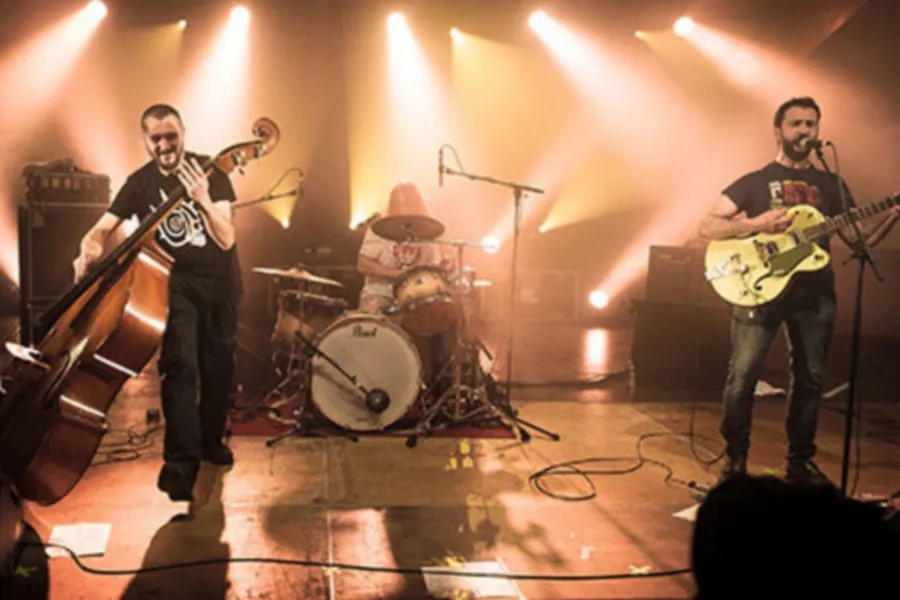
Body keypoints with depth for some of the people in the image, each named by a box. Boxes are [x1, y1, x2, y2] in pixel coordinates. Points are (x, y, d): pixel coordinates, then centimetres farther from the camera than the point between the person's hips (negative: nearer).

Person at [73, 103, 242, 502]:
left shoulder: (209, 171, -14)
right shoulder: (140, 182, -7)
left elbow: (226, 240, -22)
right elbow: (102, 229, -7)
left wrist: (203, 200, -39)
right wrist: (89, 250, -31)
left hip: (220, 281, 1)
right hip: (176, 281, 0)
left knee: (219, 366, 11)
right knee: (180, 364, -19)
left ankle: (211, 440, 33)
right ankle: (181, 460, -18)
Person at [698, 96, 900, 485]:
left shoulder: (832, 185, 15)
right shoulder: (754, 182, 6)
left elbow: (859, 241, 11)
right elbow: (707, 228, -2)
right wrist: (755, 224, -16)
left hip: (814, 293, 4)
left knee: (810, 377, 7)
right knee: (743, 373, -12)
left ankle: (800, 461, 21)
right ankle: (735, 457, 4)